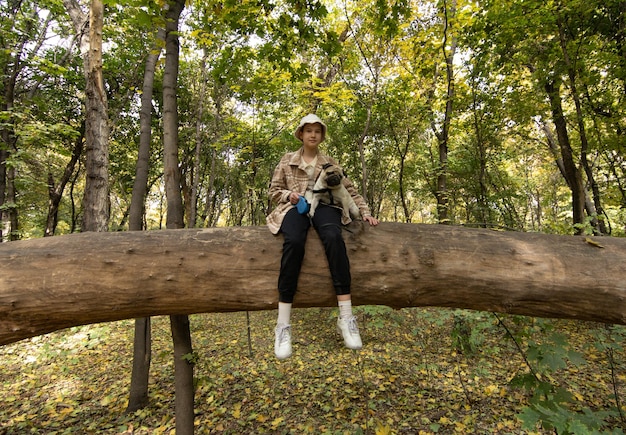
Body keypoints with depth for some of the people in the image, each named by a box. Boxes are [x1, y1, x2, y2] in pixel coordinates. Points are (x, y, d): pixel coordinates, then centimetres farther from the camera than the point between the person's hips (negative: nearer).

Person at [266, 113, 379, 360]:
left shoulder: (330, 163, 21)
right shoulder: (287, 160, 20)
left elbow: (350, 191, 19)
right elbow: (274, 190, 17)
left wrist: (365, 212, 5)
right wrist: (289, 195, -5)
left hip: (323, 205, 1)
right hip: (295, 207, -1)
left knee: (334, 237, -37)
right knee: (293, 242, -37)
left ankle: (346, 317, -37)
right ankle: (283, 325, -36)